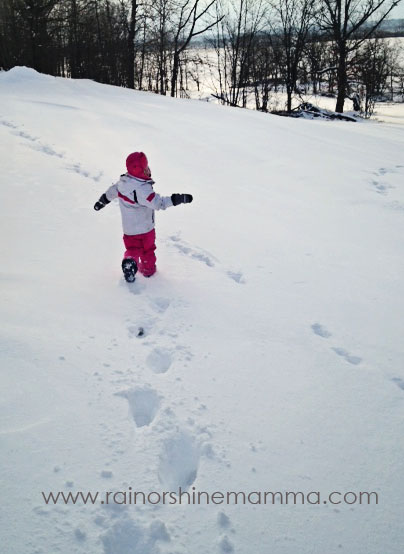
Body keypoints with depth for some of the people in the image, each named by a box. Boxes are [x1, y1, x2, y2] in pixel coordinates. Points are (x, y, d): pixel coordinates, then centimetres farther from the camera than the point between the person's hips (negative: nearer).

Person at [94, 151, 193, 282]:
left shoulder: (122, 182, -7)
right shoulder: (142, 189, -31)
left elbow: (111, 192, 10)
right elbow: (158, 203, -36)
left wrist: (102, 201, 28)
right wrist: (179, 199, -35)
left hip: (128, 229, 5)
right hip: (145, 227, -5)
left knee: (132, 248, 22)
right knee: (148, 248, 20)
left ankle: (130, 261, -1)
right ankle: (148, 269, 35)